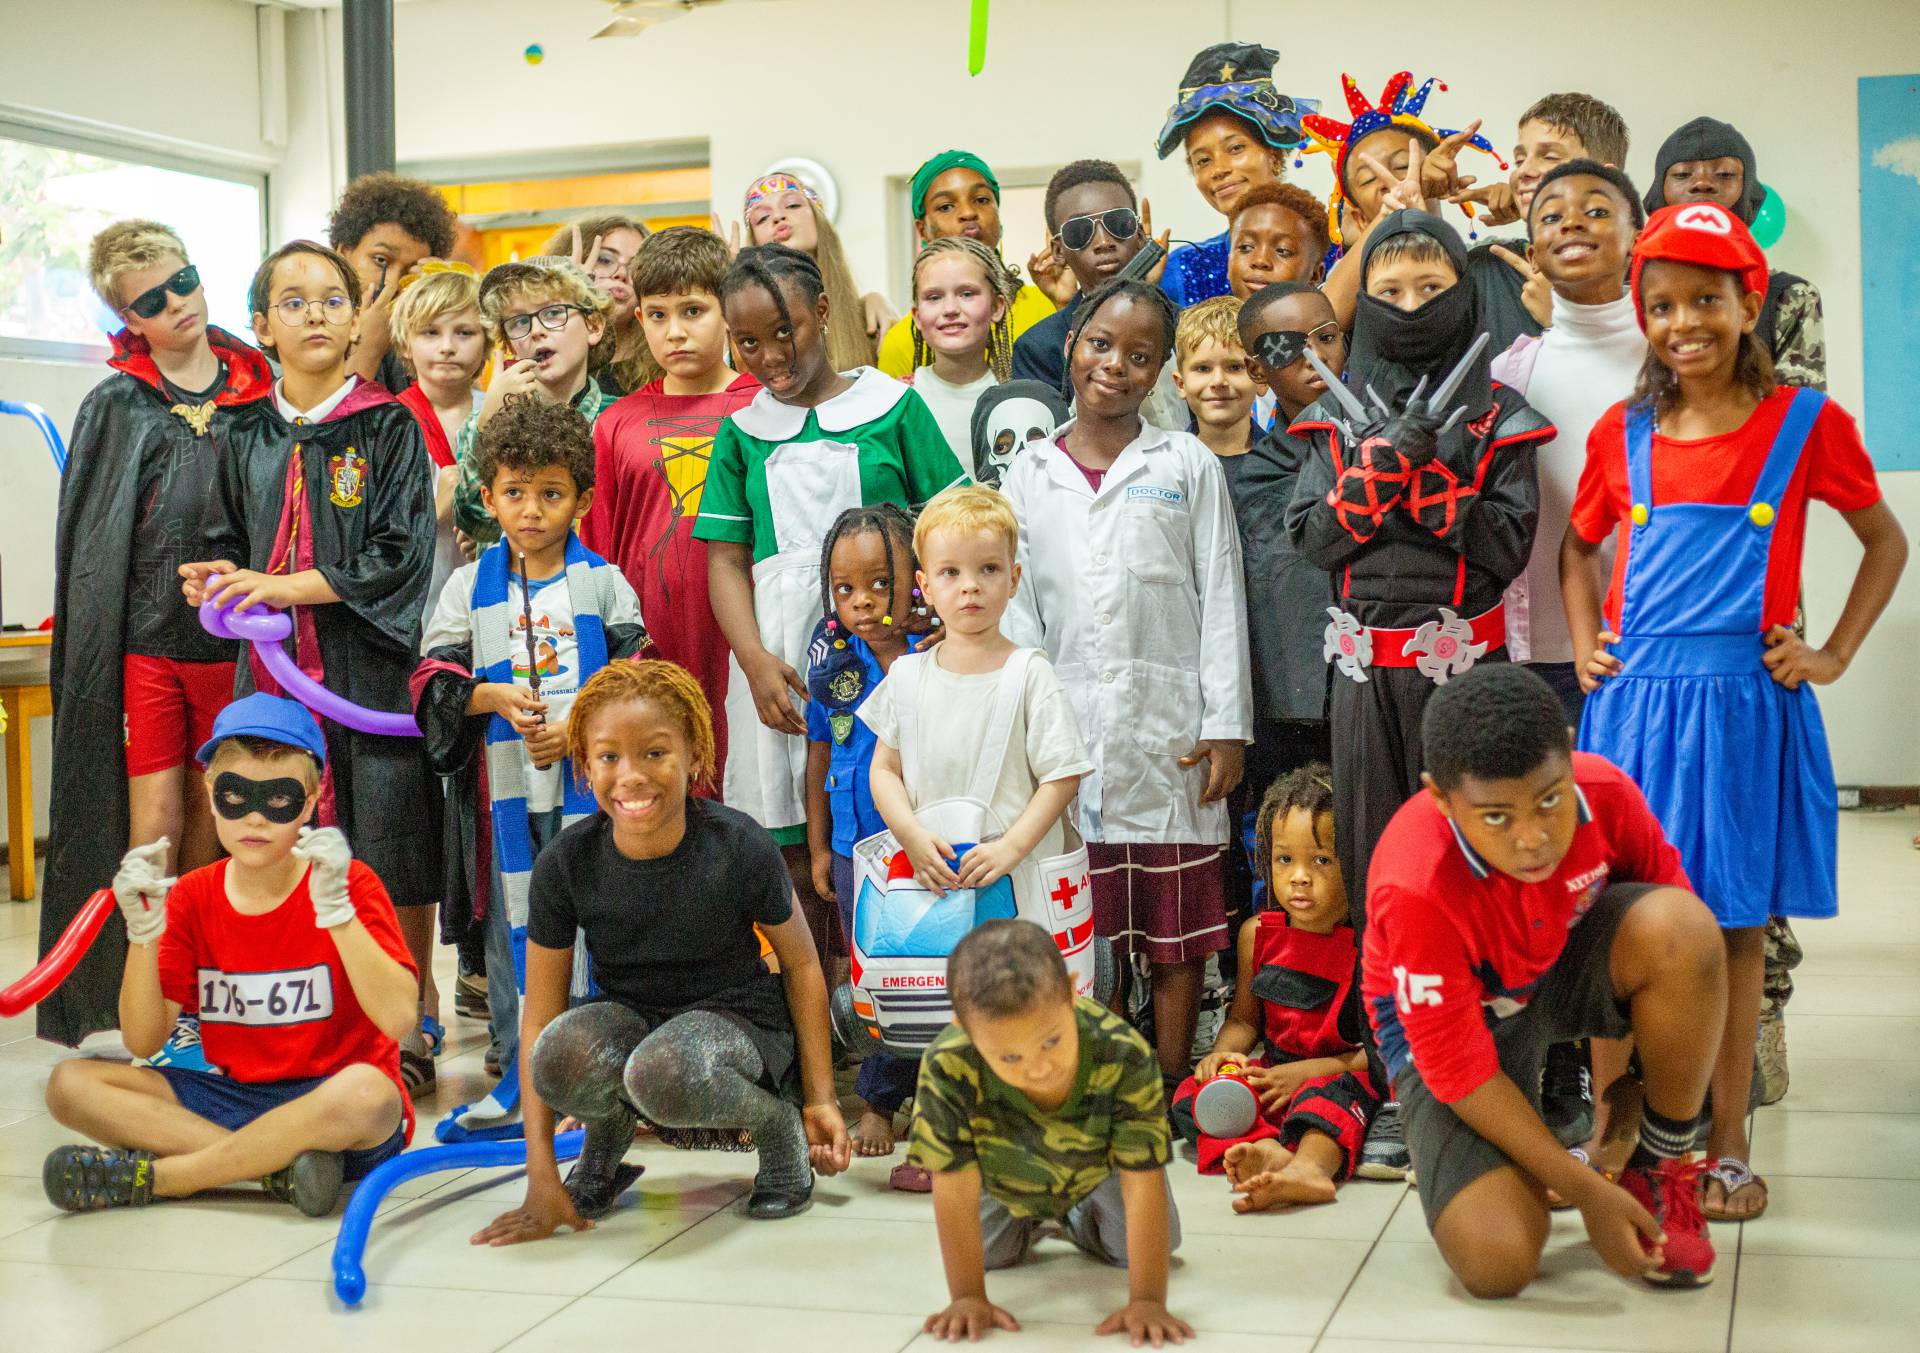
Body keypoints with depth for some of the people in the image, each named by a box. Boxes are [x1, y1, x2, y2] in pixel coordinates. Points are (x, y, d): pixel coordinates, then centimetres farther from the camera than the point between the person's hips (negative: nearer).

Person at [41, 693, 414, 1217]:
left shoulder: (349, 882, -7)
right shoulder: (192, 898, 5)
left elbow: (399, 1019, -21)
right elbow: (143, 1042, 0)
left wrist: (335, 908, -27)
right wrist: (144, 930, -13)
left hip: (326, 1102, -4)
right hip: (233, 1098, 5)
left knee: (368, 1092, -39)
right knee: (70, 1084, -11)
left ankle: (150, 1176, -24)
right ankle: (278, 1166, -23)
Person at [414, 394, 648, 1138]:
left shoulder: (604, 582, 3)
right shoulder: (470, 585, 8)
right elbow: (433, 678, 4)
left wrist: (576, 729, -13)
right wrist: (498, 698, -13)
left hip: (587, 779, -2)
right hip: (504, 784, 2)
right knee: (512, 924, 7)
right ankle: (521, 1071, 16)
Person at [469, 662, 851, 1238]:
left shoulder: (741, 849, -19)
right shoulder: (566, 864, -14)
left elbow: (801, 965, -3)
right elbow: (539, 1016, -11)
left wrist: (820, 1101, -1)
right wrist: (542, 1178, -15)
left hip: (738, 1022, -3)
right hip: (632, 1019, 3)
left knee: (664, 1073, -39)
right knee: (561, 1055, -33)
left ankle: (778, 1124, -4)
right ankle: (605, 1145, 4)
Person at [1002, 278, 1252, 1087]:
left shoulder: (1188, 467, 5)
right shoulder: (1029, 477, 9)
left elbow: (1221, 600, 2)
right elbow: (1017, 609, 8)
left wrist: (1226, 726, -5)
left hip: (1169, 731, -1)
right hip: (1071, 728, 1)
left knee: (1176, 930, 5)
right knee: (1083, 928, 4)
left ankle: (1172, 1095, 15)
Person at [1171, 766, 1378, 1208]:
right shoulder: (1258, 934, 6)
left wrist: (1309, 1071, -19)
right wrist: (1223, 1052, -6)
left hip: (1342, 1073, -6)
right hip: (1273, 1072, 6)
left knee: (1330, 1091, -38)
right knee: (1191, 1094, -17)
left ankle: (1310, 1165, -65)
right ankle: (1268, 1151, -44)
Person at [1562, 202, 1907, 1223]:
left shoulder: (1807, 425, 0)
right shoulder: (1623, 432, 6)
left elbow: (1886, 542, 11)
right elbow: (1578, 545, 22)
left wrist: (1834, 654, 2)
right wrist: (1584, 642, 8)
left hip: (1747, 704, -2)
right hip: (1634, 700, 2)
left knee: (1734, 925, 5)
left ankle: (1726, 1148, 17)